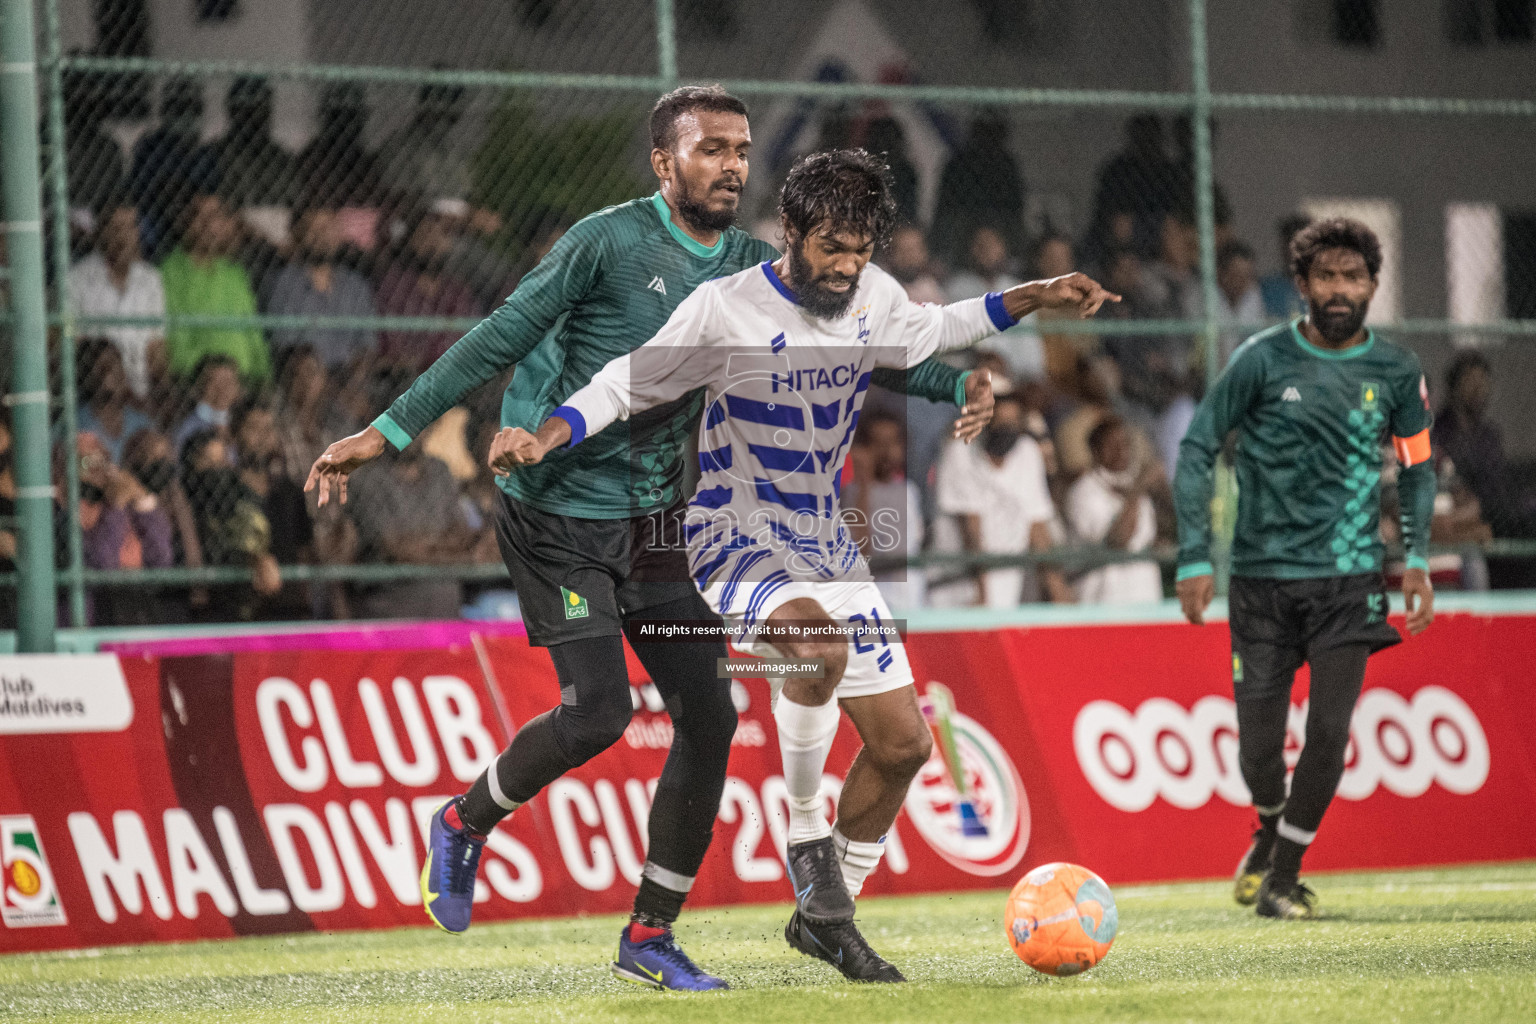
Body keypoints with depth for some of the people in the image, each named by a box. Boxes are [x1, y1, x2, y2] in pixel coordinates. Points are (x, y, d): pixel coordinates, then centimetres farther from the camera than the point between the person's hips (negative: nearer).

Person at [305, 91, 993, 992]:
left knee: (709, 716, -1)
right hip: (559, 516, -6)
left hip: (655, 520, 6)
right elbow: (498, 342, -11)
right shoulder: (610, 242, -13)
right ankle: (465, 825, 12)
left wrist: (955, 385, -9)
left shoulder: (754, 270, 5)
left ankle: (650, 936, 11)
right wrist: (390, 432, -12)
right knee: (599, 711, -16)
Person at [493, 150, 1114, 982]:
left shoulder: (873, 297, 1)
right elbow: (632, 383, -10)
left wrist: (1032, 299, 19)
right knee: (817, 638, -40)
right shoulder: (725, 309, -17)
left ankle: (823, 919, 21)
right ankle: (806, 836, -21)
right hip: (735, 542, -7)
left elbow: (926, 333, 23)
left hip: (827, 542, 7)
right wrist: (547, 437, -25)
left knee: (902, 742, 4)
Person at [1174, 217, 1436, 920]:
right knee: (1258, 747, -3)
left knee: (1329, 731, -11)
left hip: (1349, 579, 1)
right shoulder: (1264, 359, -3)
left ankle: (1284, 873, 10)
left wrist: (1416, 559, 3)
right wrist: (1195, 558, -7)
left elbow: (1417, 466, 16)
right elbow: (1197, 450, 0)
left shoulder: (1395, 372, 4)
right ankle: (1270, 832, 32)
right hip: (1262, 578, -1)